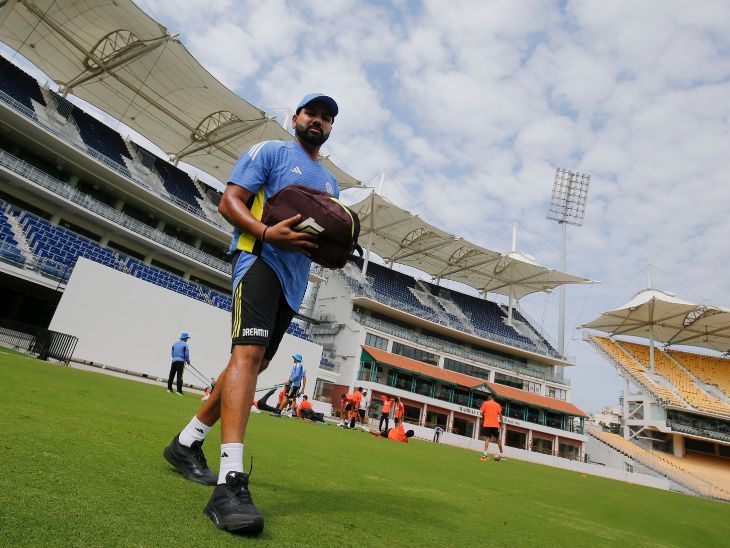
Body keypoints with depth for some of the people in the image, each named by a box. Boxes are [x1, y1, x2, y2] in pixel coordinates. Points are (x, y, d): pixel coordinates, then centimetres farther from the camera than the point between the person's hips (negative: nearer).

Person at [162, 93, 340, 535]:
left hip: (295, 281, 8)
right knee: (250, 351, -25)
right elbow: (230, 202, -4)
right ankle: (231, 482, -30)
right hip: (260, 260, -7)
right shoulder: (270, 151, 5)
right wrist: (267, 232, -23)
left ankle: (188, 443, 24)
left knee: (256, 362, 9)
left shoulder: (331, 183, 25)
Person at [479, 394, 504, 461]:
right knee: (498, 438, 16)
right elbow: (500, 415, 3)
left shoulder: (485, 403, 6)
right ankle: (501, 454, 20)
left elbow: (482, 413, 0)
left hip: (487, 424, -1)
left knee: (487, 438, -2)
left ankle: (485, 453, -18)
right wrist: (501, 424, 6)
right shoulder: (497, 405, 10)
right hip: (495, 425, 1)